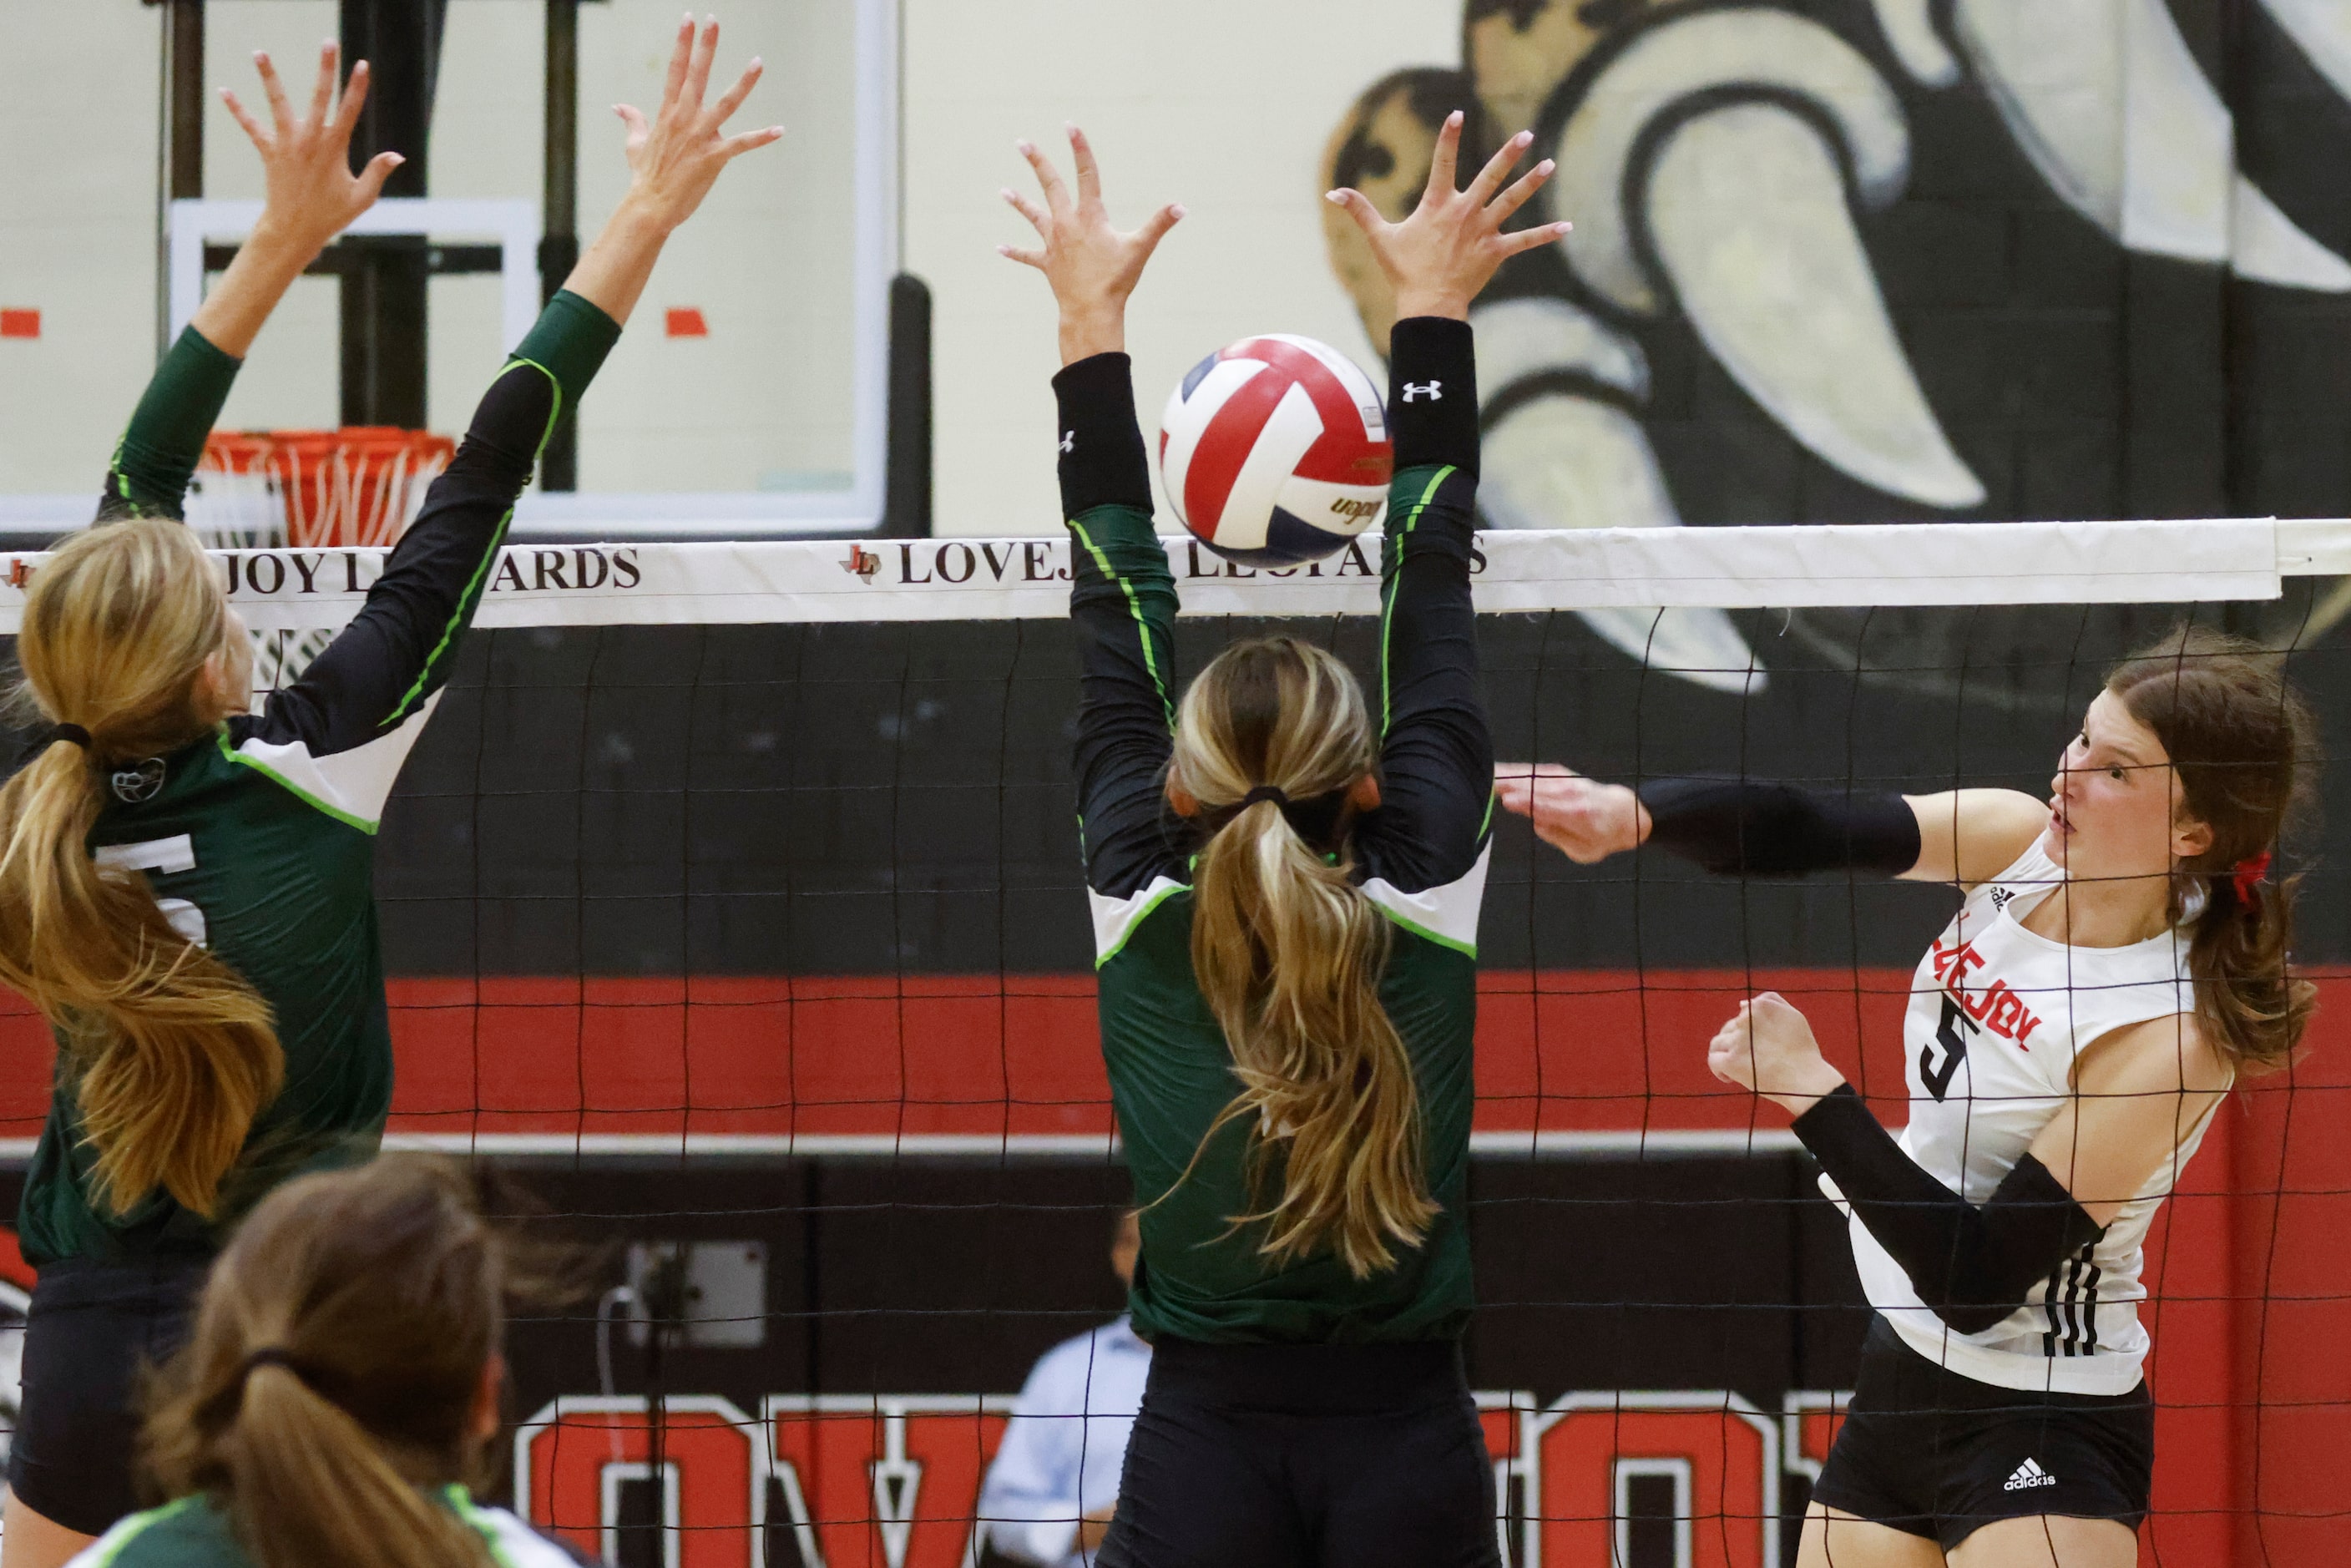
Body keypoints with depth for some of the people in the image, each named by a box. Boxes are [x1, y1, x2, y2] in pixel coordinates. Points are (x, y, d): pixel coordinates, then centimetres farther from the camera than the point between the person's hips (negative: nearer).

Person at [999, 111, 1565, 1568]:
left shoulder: (1145, 933, -3)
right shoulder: (1428, 921, -4)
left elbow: (1117, 628, 6)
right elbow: (1432, 608, 3)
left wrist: (1094, 327, 14)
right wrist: (1435, 316, 11)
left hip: (1201, 1446, 0)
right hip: (1411, 1447, 0)